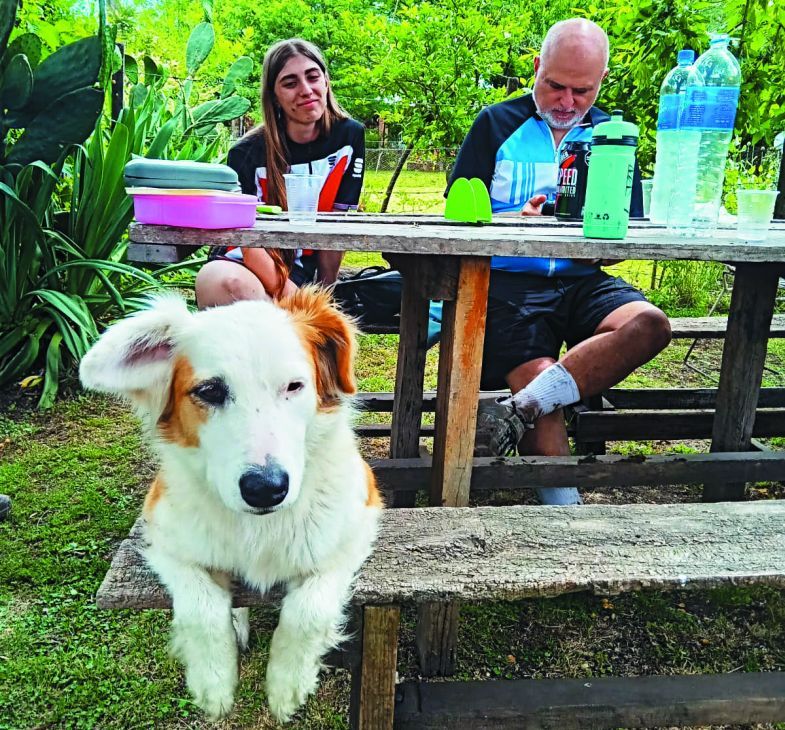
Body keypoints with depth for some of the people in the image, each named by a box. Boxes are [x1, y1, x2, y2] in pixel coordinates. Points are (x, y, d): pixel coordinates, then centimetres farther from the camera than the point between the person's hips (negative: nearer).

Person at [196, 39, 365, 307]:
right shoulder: (247, 153, -10)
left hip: (300, 273, 2)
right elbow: (250, 244, -14)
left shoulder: (349, 136, -2)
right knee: (221, 280, -37)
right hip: (242, 266, -1)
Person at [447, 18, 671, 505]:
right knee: (539, 374, -26)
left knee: (650, 324, -26)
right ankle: (563, 507, -15)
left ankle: (522, 407, -29)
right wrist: (515, 221, -17)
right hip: (507, 280, -2)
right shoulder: (497, 124, 9)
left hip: (583, 283, 3)